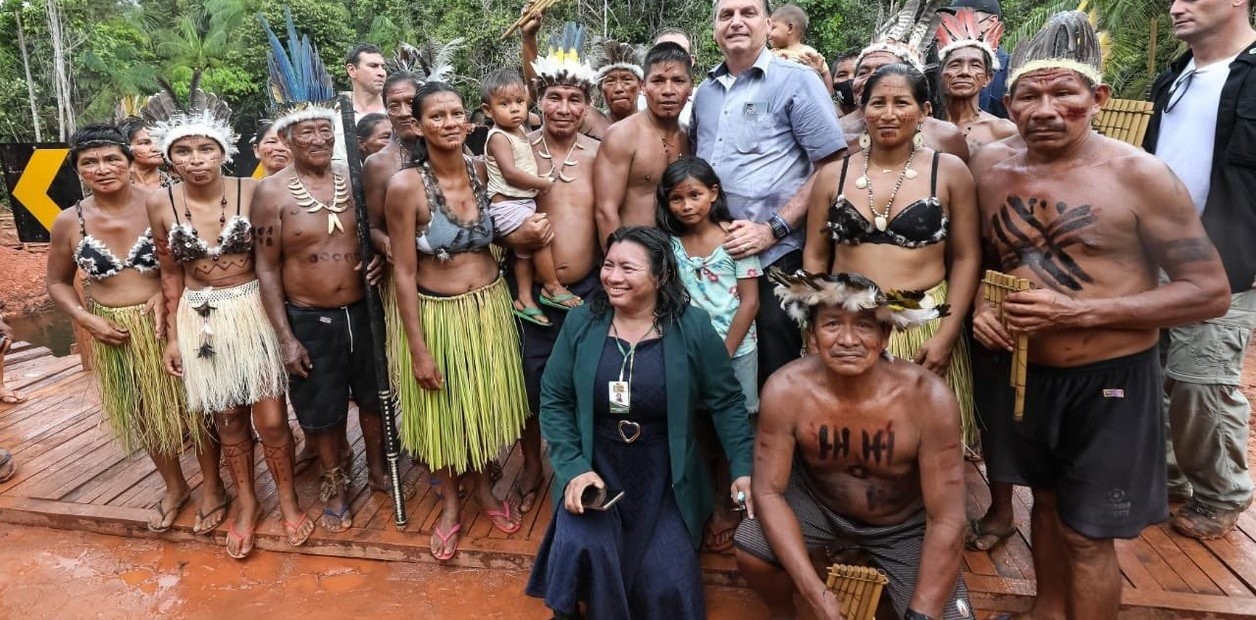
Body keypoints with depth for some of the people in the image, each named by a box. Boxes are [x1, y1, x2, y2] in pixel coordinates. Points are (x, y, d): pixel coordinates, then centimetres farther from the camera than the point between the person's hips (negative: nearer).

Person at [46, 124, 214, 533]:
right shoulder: (69, 222, -4)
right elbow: (58, 283, 8)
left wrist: (168, 292, -19)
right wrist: (86, 319, -8)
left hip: (169, 324, -3)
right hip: (114, 336, 3)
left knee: (193, 406, 7)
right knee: (143, 417, 18)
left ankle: (213, 487, 27)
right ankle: (175, 487, 39)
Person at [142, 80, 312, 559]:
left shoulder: (251, 191, -10)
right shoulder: (160, 204, -4)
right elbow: (171, 274, 5)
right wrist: (173, 336, 7)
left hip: (254, 311, -2)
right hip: (201, 318, 2)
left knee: (270, 418, 0)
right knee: (227, 417, 13)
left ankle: (287, 498, 24)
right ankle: (246, 501, 33)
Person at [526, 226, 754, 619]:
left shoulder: (692, 327, -9)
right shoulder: (581, 323, -4)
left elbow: (726, 403, -3)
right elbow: (554, 400, -2)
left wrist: (743, 469, -12)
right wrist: (573, 467, -13)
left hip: (664, 479, 0)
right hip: (594, 468, 1)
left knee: (667, 584, -9)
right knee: (581, 552, -23)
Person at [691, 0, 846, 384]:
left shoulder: (796, 81, -3)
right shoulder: (705, 91, 14)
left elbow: (832, 168, -9)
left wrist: (774, 230, -16)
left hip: (774, 258, -5)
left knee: (775, 379, 4)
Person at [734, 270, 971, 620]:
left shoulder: (928, 397, -30)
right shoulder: (786, 391, -26)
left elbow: (945, 520, -23)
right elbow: (769, 492, -20)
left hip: (905, 526, 0)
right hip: (817, 504, 1)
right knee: (751, 549, -24)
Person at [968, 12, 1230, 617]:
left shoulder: (1139, 175, -15)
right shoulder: (994, 173, -1)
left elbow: (1210, 292, -13)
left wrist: (1080, 311, -24)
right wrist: (982, 306, -8)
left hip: (1109, 380, -5)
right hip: (1025, 372, 5)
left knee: (1086, 533, 7)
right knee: (1047, 501, 23)